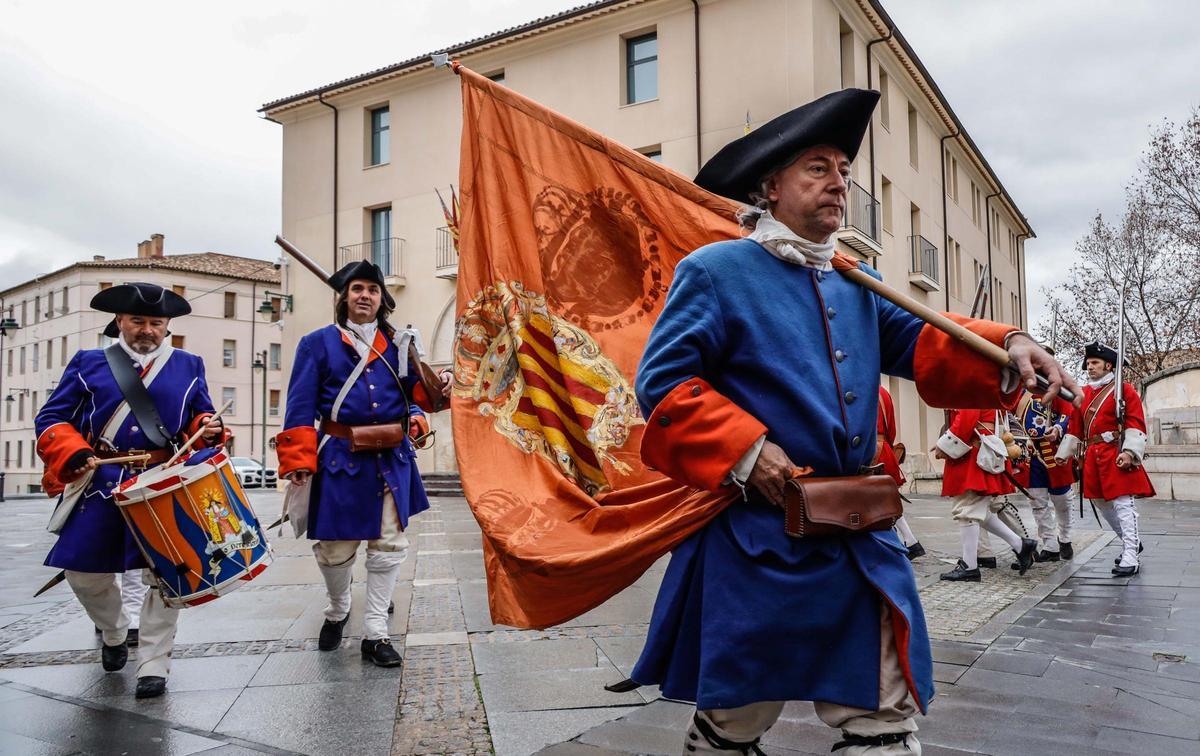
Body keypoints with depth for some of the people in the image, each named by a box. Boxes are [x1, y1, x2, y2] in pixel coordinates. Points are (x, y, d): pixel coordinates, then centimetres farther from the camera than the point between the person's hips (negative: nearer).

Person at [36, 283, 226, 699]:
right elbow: (51, 418, 5)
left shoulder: (189, 366, 9)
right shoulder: (88, 363, 6)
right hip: (101, 485, 1)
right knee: (85, 572, 7)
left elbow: (199, 418, 13)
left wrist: (208, 430, -11)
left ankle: (153, 666, 8)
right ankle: (113, 634, 37)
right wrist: (73, 454, -12)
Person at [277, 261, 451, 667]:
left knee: (389, 545, 4)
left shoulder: (397, 344, 11)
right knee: (335, 546, 6)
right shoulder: (318, 343, 1)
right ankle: (337, 611, 36)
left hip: (393, 458, 3)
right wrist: (298, 461, -12)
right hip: (340, 458, -3)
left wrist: (435, 387, -10)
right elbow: (301, 408, -4)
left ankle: (376, 633, 15)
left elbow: (414, 393, 13)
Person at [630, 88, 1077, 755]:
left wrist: (1007, 345, -10)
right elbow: (663, 381, -11)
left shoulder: (857, 285, 15)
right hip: (757, 541, -6)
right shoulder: (716, 270, -6)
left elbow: (919, 344, 10)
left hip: (860, 540, 6)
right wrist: (746, 451, -20)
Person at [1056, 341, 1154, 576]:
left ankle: (1130, 557, -8)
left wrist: (1129, 451, -20)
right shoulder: (1084, 393, 16)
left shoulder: (1124, 389, -1)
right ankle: (1132, 541, 30)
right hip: (1092, 457, 7)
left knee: (1123, 503, -10)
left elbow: (1136, 424, -9)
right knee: (1101, 503, 12)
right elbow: (1075, 427, 20)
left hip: (1116, 456, -7)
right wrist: (1063, 453, 17)